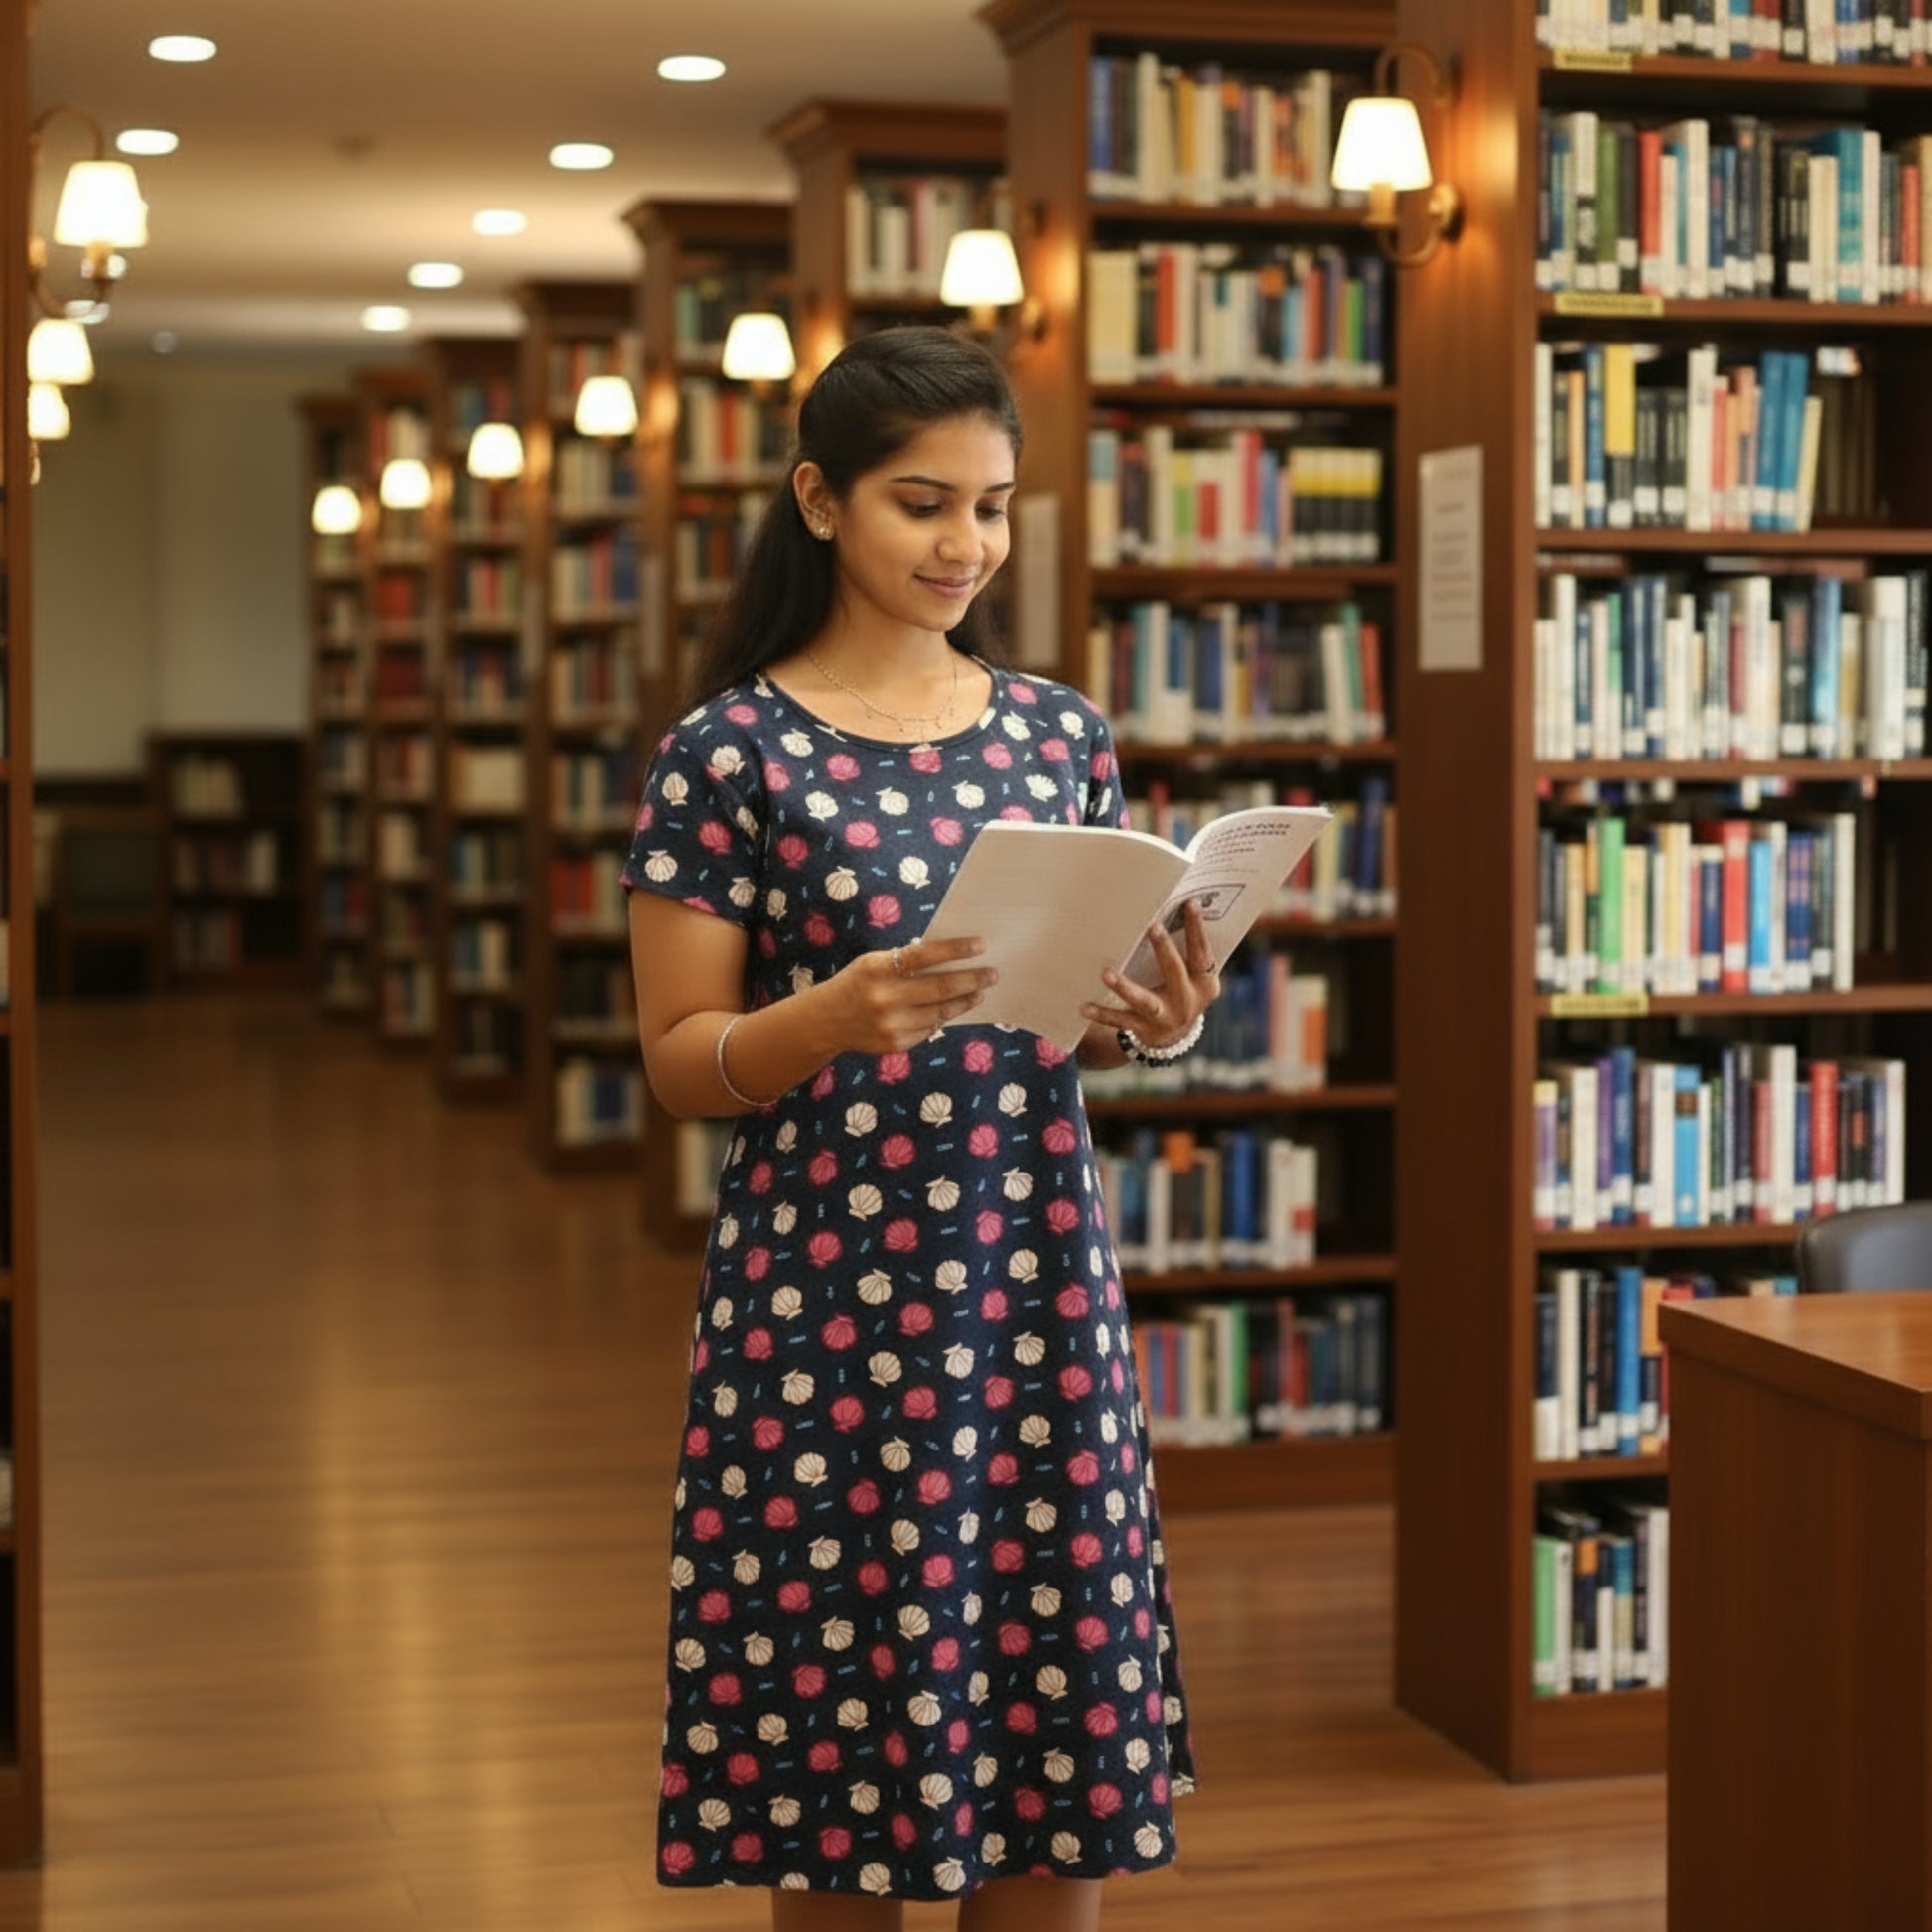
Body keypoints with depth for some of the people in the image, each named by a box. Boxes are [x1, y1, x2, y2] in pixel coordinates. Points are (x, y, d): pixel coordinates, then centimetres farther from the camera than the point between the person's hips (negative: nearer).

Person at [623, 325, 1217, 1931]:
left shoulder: (1060, 732, 8)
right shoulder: (731, 750, -4)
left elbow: (1078, 1028, 14)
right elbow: (682, 1062, -5)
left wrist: (1155, 1021, -8)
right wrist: (839, 1016, -23)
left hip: (1041, 1282, 4)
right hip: (824, 1294, -4)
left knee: (1057, 1729, 7)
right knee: (834, 1761, 3)